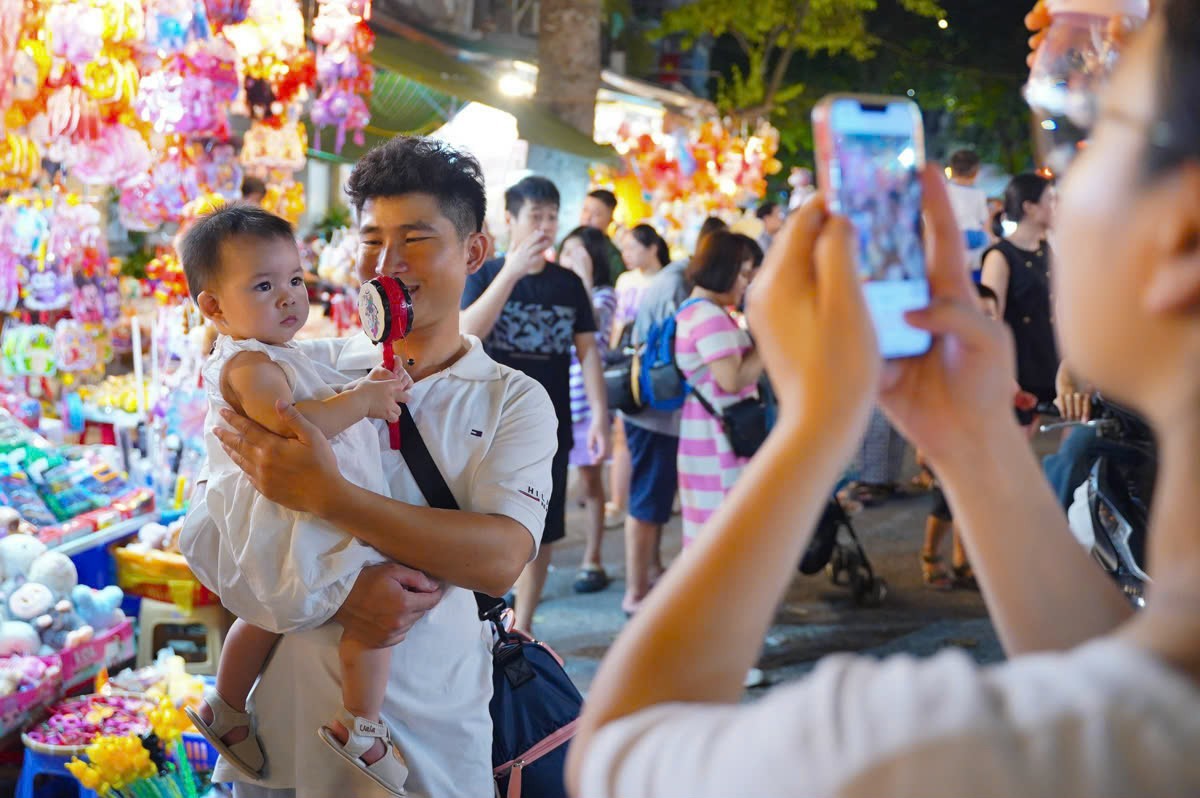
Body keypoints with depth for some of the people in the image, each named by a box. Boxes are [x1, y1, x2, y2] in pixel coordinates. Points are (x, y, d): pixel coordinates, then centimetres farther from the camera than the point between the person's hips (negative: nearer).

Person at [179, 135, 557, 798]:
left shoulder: (514, 401, -1)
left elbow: (500, 558, -17)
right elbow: (205, 529, -5)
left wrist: (325, 494, -23)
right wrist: (333, 596, -21)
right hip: (282, 725, 1)